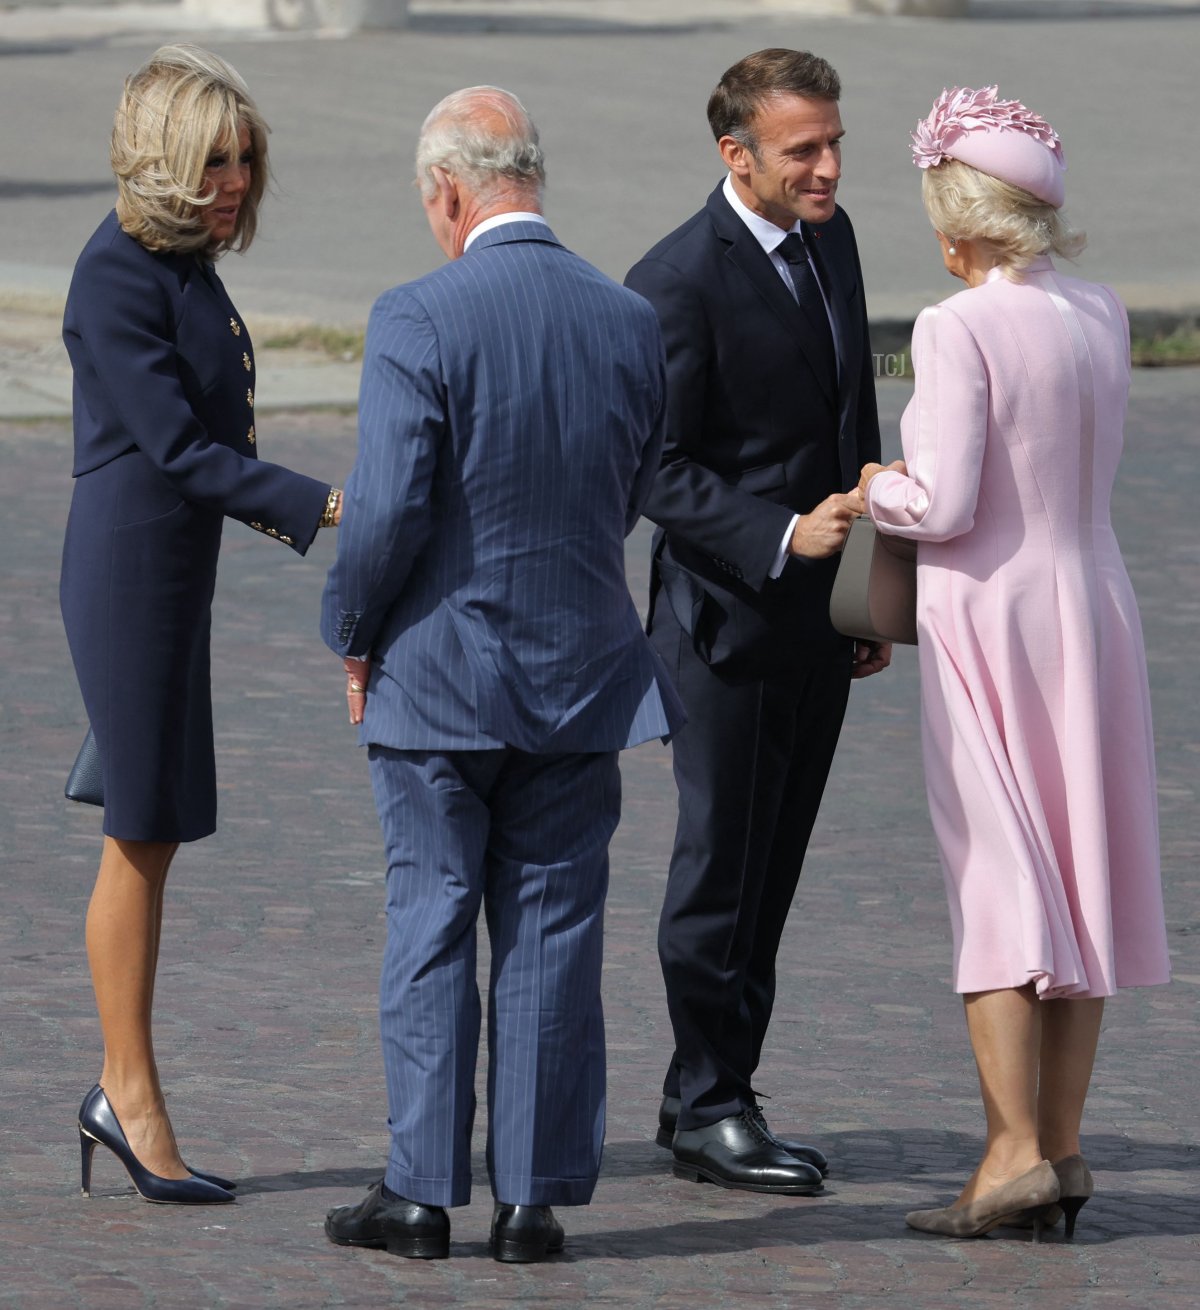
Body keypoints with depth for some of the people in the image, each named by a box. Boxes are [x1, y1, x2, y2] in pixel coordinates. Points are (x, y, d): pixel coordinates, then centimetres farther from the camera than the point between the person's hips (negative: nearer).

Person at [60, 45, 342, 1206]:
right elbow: (176, 446, -20)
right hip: (130, 569, -9)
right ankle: (132, 1097, 1)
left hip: (172, 572, 9)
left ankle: (122, 1089, 15)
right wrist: (322, 506, -23)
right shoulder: (120, 274, -17)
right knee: (143, 836, -4)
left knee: (152, 835, 10)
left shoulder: (183, 263, 11)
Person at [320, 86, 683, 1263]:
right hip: (583, 675, 4)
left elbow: (388, 510, -18)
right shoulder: (629, 322, 0)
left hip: (437, 678, -3)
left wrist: (353, 637, -2)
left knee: (430, 932, 5)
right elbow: (632, 497, 9)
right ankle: (534, 1197, 9)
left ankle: (421, 1194, 8)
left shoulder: (418, 320, -16)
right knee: (554, 935, 8)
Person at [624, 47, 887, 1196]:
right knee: (721, 870, 0)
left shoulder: (830, 239, 8)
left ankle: (702, 1095, 22)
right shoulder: (679, 282, -17)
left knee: (769, 870, 13)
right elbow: (657, 468, -16)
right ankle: (709, 1111, 9)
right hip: (727, 617, -8)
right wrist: (782, 537, -24)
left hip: (819, 618, 8)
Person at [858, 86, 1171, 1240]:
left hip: (989, 617, -6)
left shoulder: (959, 329, -16)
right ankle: (1062, 1145, 13)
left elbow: (944, 504, -18)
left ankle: (1014, 1151, -8)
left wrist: (877, 492, 2)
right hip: (1093, 603, 6)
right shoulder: (1100, 318, 5)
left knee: (997, 882, -3)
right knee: (1079, 875, 10)